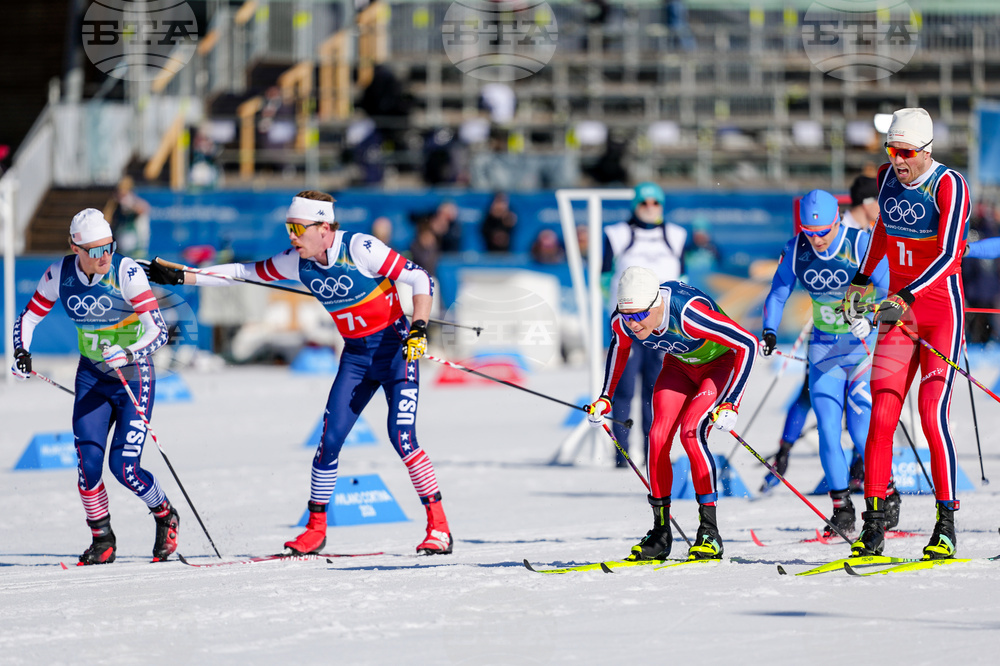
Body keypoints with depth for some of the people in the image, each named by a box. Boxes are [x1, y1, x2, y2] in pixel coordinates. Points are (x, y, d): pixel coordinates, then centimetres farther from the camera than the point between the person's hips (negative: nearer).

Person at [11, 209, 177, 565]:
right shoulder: (60, 274, -10)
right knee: (88, 461, -12)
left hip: (135, 377, -3)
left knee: (123, 466, -11)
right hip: (92, 377, 3)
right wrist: (22, 353, -18)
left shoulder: (126, 272, -21)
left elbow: (159, 331, -24)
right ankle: (102, 539, 7)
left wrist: (129, 354, -43)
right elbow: (27, 319, 2)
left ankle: (166, 515, 17)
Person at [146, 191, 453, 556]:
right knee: (330, 439, -3)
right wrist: (180, 277, 4)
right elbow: (245, 272, 8)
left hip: (394, 347, -6)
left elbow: (421, 279, -16)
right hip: (356, 355, 6)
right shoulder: (297, 262, -3)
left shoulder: (359, 249, -20)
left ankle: (438, 526, -10)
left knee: (401, 436, -18)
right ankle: (316, 528, 11)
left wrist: (419, 329, -28)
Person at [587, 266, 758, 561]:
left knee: (691, 432, -23)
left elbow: (748, 343, -33)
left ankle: (709, 532, -16)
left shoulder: (688, 314, -41)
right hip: (680, 366, 5)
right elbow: (619, 345, 5)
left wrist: (729, 403, -35)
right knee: (658, 437, -11)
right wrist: (605, 398, 2)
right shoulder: (622, 322, -23)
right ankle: (660, 533, 1)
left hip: (723, 363, -5)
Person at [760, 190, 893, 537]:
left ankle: (887, 495, 11)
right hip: (825, 344, 4)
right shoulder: (796, 249, -6)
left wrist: (871, 318, -39)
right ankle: (842, 508, 2)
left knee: (861, 426, -11)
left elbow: (889, 288, -20)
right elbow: (778, 293, 4)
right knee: (827, 426, -6)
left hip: (865, 340, -4)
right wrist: (769, 332, -11)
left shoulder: (861, 244, -18)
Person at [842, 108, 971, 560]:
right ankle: (873, 526, 0)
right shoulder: (887, 177, 4)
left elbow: (949, 256, -26)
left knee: (933, 415, -14)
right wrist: (861, 280, 30)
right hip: (898, 311, 5)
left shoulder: (948, 185, -15)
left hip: (941, 308, -5)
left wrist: (907, 297, -35)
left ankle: (946, 525, -6)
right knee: (881, 416, -4)